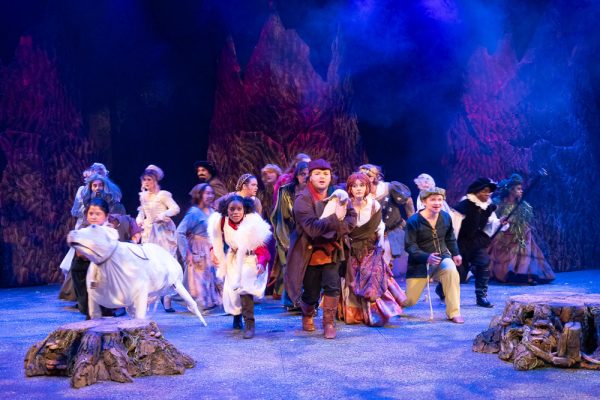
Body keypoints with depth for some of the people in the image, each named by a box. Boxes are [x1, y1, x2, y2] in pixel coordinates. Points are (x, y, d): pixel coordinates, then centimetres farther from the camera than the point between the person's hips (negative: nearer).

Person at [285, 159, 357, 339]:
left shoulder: (337, 194, 1)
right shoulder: (303, 200, -15)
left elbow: (352, 217, -2)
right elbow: (312, 228, -25)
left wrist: (338, 229, -19)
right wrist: (335, 219, -29)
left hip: (331, 251, 3)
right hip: (309, 253, -3)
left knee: (332, 286, -11)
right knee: (311, 292, 9)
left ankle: (329, 322, 7)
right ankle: (307, 317, 39)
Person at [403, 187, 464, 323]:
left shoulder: (446, 217, -2)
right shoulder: (413, 221, -16)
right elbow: (410, 246, -17)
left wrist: (455, 253, 7)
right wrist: (427, 257, -32)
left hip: (442, 257, 3)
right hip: (420, 263, -3)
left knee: (451, 270, -34)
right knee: (408, 301, -2)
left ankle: (454, 312, -22)